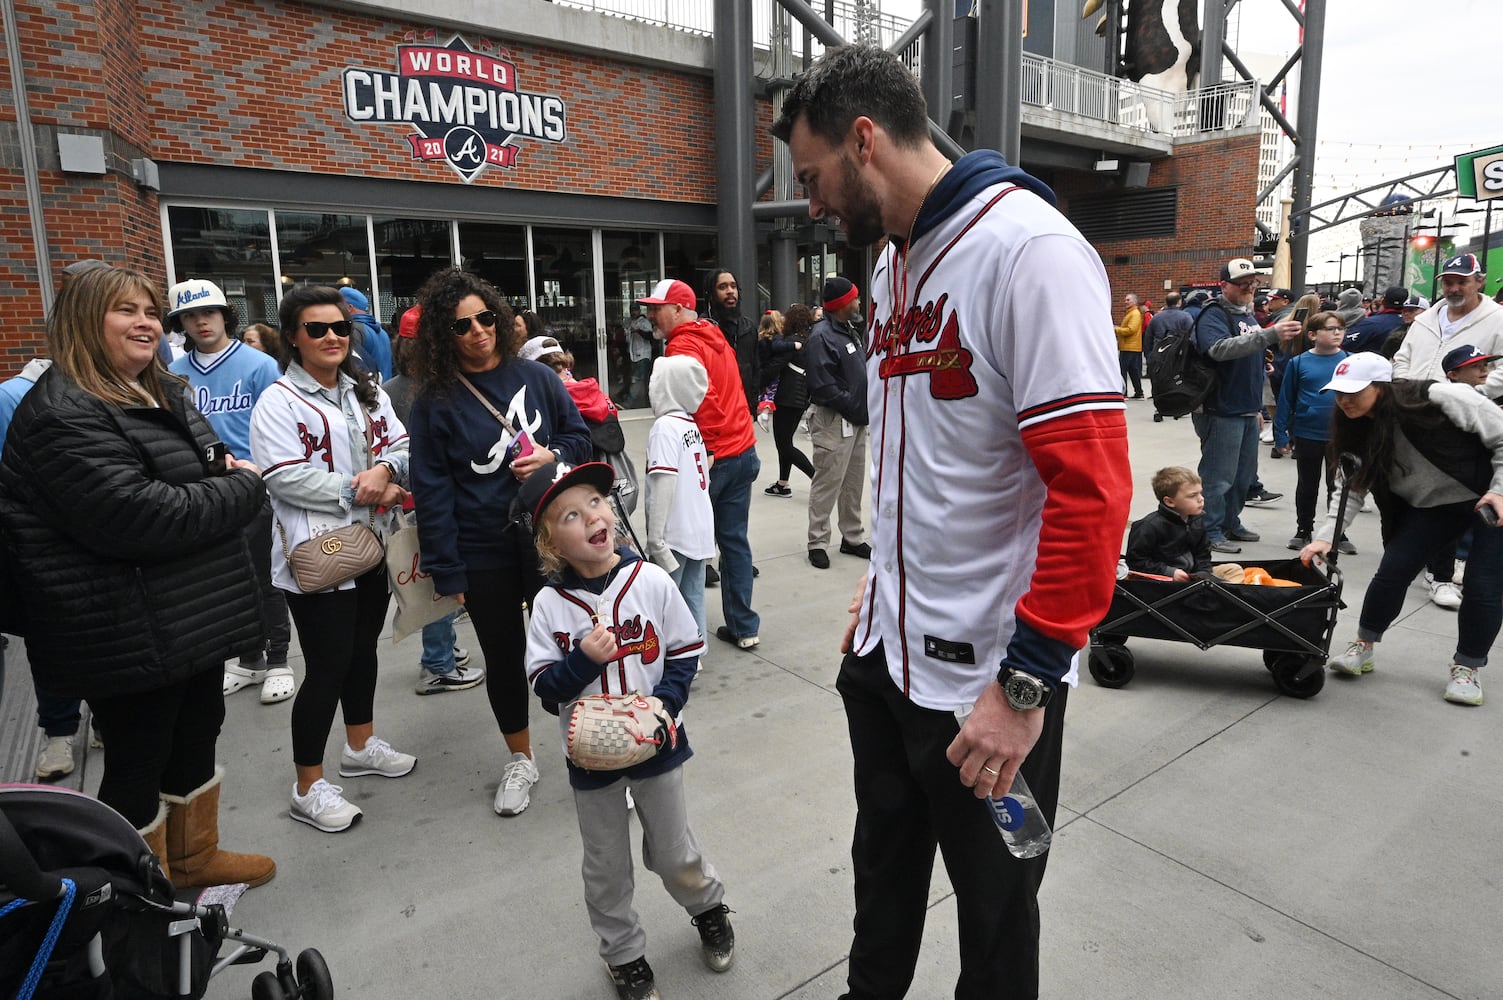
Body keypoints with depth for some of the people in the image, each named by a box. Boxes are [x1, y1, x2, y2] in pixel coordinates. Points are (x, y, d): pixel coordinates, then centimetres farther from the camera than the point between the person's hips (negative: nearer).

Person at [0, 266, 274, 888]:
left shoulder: (164, 394, 12)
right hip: (130, 638, -9)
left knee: (197, 734, 21)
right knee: (138, 761, 8)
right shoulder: (63, 415, -19)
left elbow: (216, 469, 23)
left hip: (195, 617, 9)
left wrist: (234, 475, -3)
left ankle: (196, 856, 41)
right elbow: (137, 517, -30)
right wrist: (240, 488, -16)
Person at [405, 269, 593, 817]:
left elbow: (579, 434, 9)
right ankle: (519, 760, 35)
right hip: (483, 556, 0)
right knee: (503, 656, 14)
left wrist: (552, 456, -14)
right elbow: (432, 491, -5)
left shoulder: (535, 376, 0)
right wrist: (447, 571, -8)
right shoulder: (435, 401, -4)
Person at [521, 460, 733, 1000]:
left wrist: (666, 704, -19)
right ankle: (625, 954, 43)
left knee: (674, 856, 17)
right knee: (606, 870, 17)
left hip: (655, 741, 0)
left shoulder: (651, 581, -14)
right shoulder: (549, 604, -13)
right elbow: (545, 685, -9)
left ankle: (709, 906, 49)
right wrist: (584, 659, -26)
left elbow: (685, 652, -6)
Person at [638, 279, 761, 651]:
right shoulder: (714, 337, 16)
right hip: (743, 452, 9)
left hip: (713, 458, -8)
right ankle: (743, 627, 19)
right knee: (735, 539, 12)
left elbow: (702, 397, -25)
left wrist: (707, 448, -19)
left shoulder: (683, 345, -12)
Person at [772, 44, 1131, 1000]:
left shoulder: (1028, 250, -19)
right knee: (885, 861, 27)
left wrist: (1027, 683, -23)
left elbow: (1091, 485, -24)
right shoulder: (893, 264, 9)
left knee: (993, 904, 16)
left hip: (991, 677, -8)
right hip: (887, 650, 8)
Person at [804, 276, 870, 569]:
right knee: (827, 484, -3)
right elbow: (822, 385, -22)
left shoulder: (852, 331, 15)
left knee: (854, 484, 15)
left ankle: (853, 538, 26)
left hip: (857, 420, 9)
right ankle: (817, 543, 7)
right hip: (833, 421, -9)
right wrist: (852, 406, -18)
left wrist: (865, 406, 6)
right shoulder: (822, 335, -15)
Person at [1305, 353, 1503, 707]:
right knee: (1392, 571, -6)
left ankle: (1466, 670, 14)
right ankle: (1363, 649, 12)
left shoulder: (1442, 398, -27)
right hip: (1432, 506, 4)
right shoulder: (1359, 433, -11)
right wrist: (1325, 536, -25)